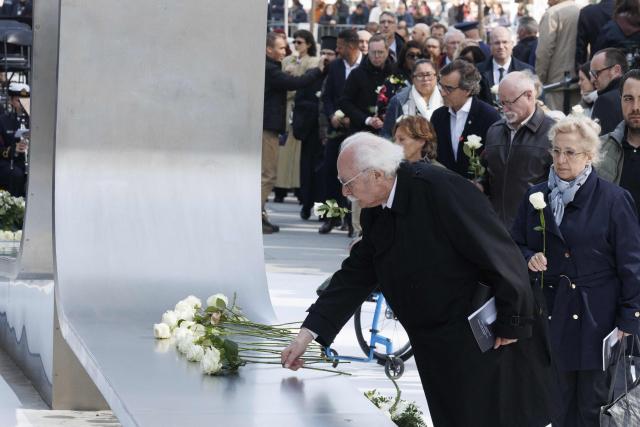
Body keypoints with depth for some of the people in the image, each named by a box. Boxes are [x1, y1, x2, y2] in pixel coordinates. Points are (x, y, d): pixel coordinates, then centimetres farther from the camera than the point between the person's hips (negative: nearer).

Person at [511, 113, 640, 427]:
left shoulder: (614, 200, -5)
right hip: (551, 316, 4)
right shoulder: (536, 197, 9)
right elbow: (515, 245, 17)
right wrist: (530, 259, -6)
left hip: (596, 319, -4)